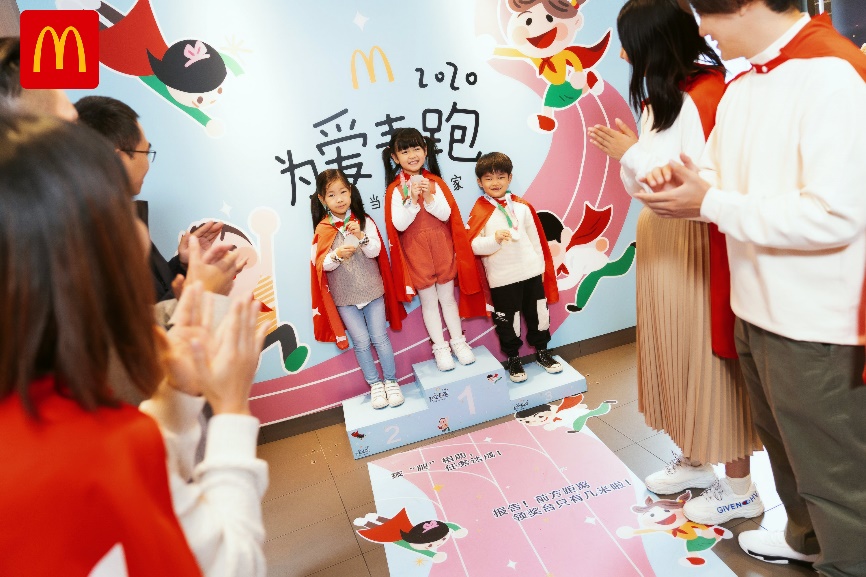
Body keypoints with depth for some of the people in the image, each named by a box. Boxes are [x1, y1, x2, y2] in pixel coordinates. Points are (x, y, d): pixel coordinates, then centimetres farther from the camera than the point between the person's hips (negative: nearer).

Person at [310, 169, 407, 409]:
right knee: (361, 342, 3)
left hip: (371, 290, 0)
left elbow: (375, 251, -10)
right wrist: (337, 255, -26)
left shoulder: (364, 221, -2)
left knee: (380, 337, 4)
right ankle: (375, 385, 19)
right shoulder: (322, 230, -4)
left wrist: (361, 237, -27)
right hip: (343, 296, 0)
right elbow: (322, 264, -7)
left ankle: (391, 381, 20)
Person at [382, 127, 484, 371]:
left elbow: (446, 215, -8)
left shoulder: (436, 182, -1)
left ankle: (458, 342, 28)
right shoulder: (395, 189, -8)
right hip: (416, 255, -2)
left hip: (443, 251, 2)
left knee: (448, 299, 14)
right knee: (429, 303, 9)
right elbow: (399, 225, -15)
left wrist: (429, 197, -22)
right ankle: (440, 348, 21)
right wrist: (412, 200, -26)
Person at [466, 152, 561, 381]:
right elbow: (474, 245, -15)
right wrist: (495, 239, -32)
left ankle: (542, 351, 34)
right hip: (502, 278, -3)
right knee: (508, 320, 7)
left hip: (531, 272, 4)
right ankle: (513, 358, 26)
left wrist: (541, 265, 12)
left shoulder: (522, 207, 5)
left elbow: (535, 237, 11)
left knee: (538, 313, 14)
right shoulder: (480, 212, -7)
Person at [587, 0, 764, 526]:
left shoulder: (702, 97, -16)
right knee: (678, 355, 17)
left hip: (695, 254, -9)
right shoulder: (666, 99, 12)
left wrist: (632, 154, -17)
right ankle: (695, 461, 36)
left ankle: (739, 487, 21)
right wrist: (629, 153, 0)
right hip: (663, 251, 9)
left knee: (709, 360, 2)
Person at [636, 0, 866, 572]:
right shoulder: (741, 88, 9)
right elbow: (716, 176, 12)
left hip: (818, 329, -9)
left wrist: (710, 205, -22)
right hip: (756, 309, 9)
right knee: (783, 441, 26)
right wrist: (679, 181, -10)